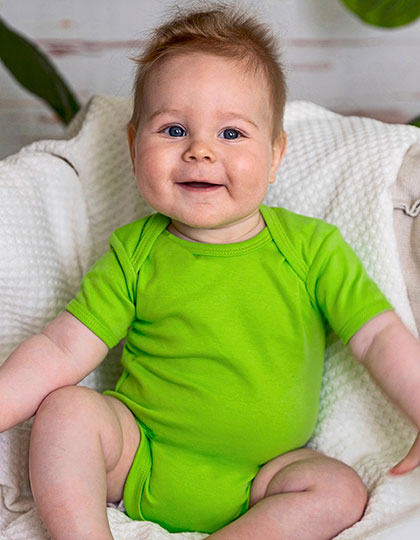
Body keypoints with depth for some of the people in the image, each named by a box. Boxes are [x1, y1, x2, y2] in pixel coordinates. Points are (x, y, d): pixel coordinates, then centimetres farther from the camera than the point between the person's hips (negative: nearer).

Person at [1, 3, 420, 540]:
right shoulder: (134, 253, -5)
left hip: (255, 481, 0)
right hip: (139, 460, 1)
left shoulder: (312, 247, -6)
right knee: (64, 410, -20)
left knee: (340, 491, -23)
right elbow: (60, 352, -7)